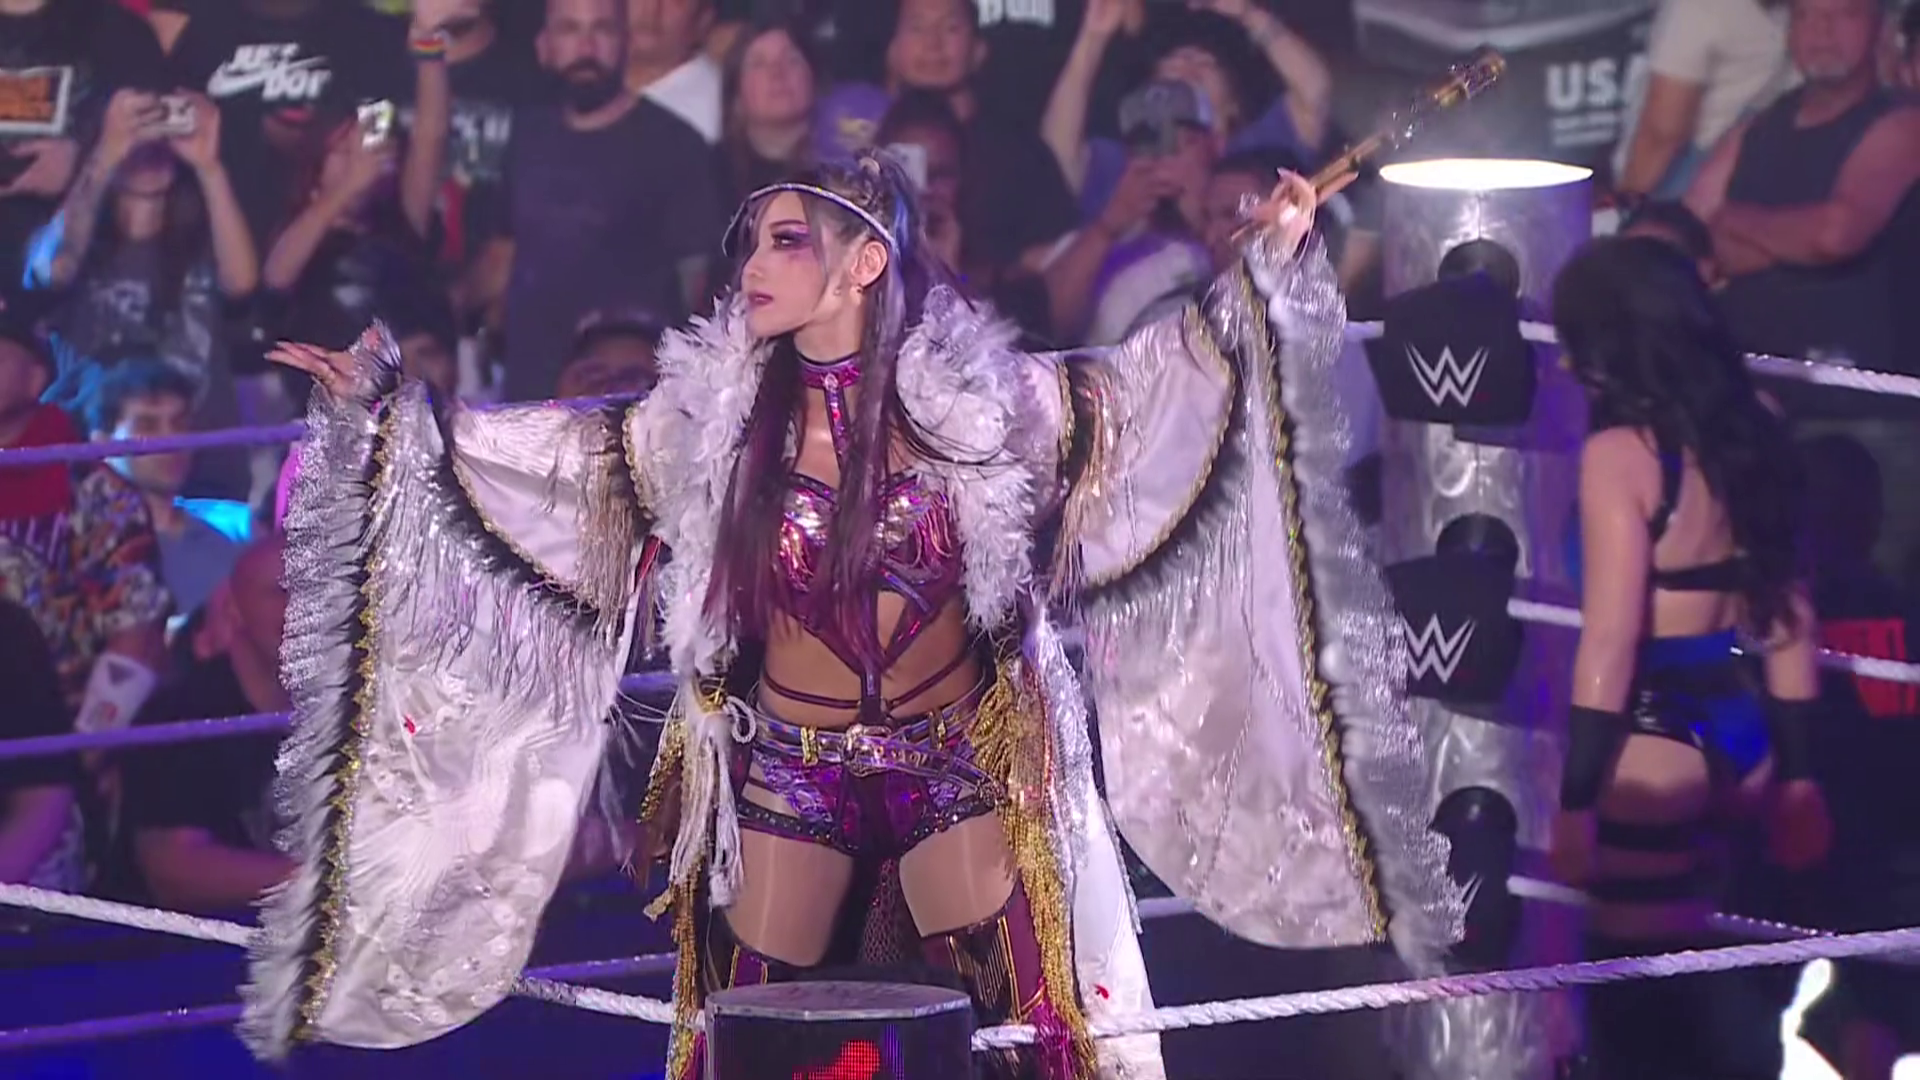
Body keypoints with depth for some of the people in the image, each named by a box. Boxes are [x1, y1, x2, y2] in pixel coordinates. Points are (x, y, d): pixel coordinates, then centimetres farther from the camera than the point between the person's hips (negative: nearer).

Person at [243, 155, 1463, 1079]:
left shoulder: (974, 395, -7)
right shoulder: (711, 416, -3)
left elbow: (1137, 388, 4)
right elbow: (556, 462, 3)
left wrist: (1266, 269, -2)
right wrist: (385, 406, -1)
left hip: (959, 765, -1)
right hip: (787, 773, 1)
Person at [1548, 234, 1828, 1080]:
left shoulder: (1620, 453, -14)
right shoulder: (1749, 433, 8)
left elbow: (1610, 643, -17)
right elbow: (1790, 620, 12)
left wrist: (1575, 802, -14)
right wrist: (1794, 772, 18)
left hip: (1655, 743, -7)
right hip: (1738, 734, 8)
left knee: (1639, 995, 2)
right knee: (1707, 991, 20)